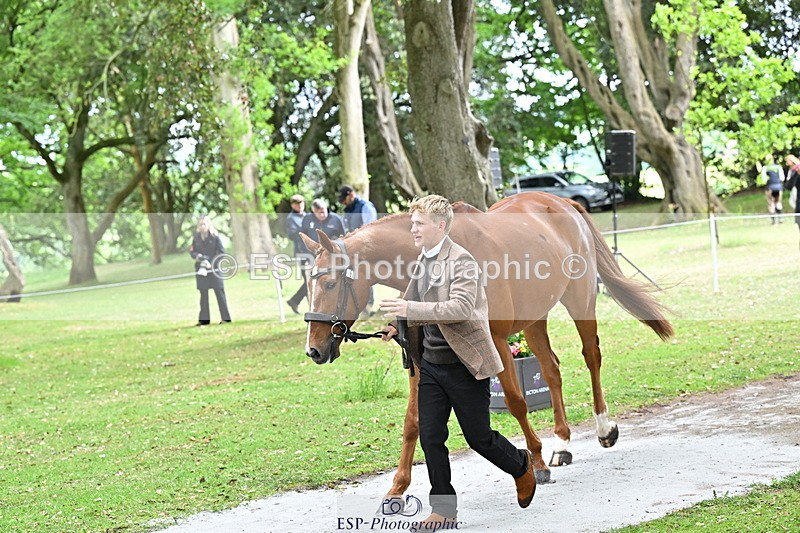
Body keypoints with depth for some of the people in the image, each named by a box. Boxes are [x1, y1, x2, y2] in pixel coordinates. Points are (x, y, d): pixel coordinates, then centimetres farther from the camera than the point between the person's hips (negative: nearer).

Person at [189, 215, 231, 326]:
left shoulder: (215, 236, -5)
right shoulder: (196, 237, 4)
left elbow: (222, 252, -7)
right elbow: (192, 252, 5)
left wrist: (212, 263, -16)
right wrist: (198, 257, -17)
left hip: (214, 269, -3)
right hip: (201, 269, 3)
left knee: (219, 293, -2)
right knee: (203, 294, 5)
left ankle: (226, 318, 1)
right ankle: (204, 319, 9)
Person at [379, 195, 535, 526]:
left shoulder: (461, 260, -16)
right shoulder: (423, 261, 10)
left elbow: (462, 308, -29)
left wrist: (411, 309, -35)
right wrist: (400, 325, 2)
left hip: (464, 365, -7)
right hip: (431, 363, 7)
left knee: (478, 437, 4)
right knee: (430, 436, 2)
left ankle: (522, 465, 32)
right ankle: (443, 506, 12)